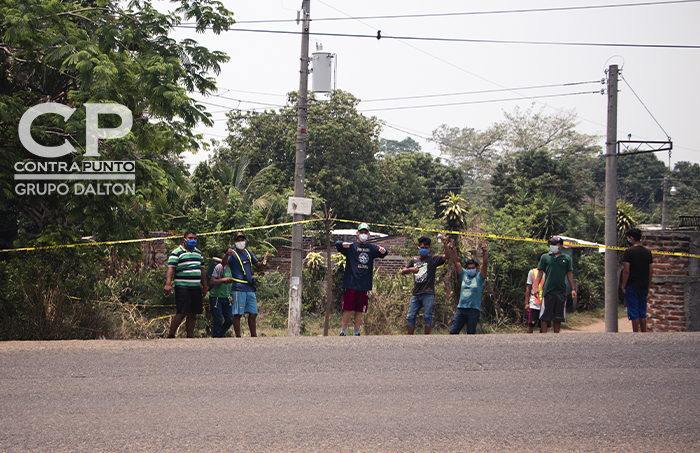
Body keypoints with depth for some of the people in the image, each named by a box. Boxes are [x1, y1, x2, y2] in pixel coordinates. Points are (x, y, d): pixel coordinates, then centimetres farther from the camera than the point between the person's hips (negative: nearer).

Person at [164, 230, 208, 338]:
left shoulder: (198, 253, 20)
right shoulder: (177, 253, -1)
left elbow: (202, 270, 25)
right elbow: (170, 269, -10)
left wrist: (205, 286, 21)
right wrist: (168, 284, -21)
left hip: (196, 288, 7)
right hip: (182, 288, -6)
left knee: (193, 314, 5)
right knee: (181, 313, -13)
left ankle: (190, 337, 10)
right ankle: (170, 335, -4)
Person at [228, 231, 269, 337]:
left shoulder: (249, 253, 16)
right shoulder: (232, 254, -3)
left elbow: (258, 266, 23)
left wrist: (264, 260, 2)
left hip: (250, 289, 6)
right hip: (238, 289, -6)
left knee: (253, 314, 8)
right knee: (237, 314, -3)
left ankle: (254, 336, 16)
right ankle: (238, 337, 1)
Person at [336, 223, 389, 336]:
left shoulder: (371, 248, 14)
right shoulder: (351, 246, 4)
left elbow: (383, 252, 3)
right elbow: (337, 245, -10)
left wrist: (383, 251, -22)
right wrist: (343, 244, -34)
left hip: (364, 284, 3)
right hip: (350, 283, -3)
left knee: (360, 310, 7)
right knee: (348, 309, -5)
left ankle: (357, 332, 14)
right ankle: (343, 332, 3)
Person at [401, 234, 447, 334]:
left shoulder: (433, 259, 6)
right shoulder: (414, 260, 18)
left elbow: (447, 256, -10)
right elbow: (403, 271, 11)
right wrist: (411, 269, -11)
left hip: (428, 293, -4)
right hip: (416, 294, 4)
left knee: (427, 316, -5)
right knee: (411, 317, 3)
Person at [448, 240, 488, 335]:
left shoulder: (479, 278, 6)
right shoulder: (464, 275, 15)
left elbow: (484, 265, -7)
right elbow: (456, 262, 14)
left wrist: (485, 252, -19)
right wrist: (452, 250, 5)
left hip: (473, 310, -3)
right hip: (461, 309, 3)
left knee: (470, 334, 0)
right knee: (453, 332, -3)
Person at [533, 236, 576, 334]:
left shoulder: (567, 259, 10)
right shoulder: (545, 257, 7)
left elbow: (570, 274, 13)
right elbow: (540, 273, 8)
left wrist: (573, 289, 7)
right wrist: (536, 286, -2)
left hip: (561, 291, 1)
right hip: (548, 291, -1)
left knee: (558, 317, 6)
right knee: (545, 316, -4)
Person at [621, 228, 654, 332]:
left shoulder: (629, 252, -11)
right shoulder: (648, 252, 7)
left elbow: (626, 271, -15)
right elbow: (651, 271, 9)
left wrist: (623, 286, -7)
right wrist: (648, 286, 16)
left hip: (632, 286, -6)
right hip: (644, 287, 6)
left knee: (634, 312, -1)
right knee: (642, 313, 13)